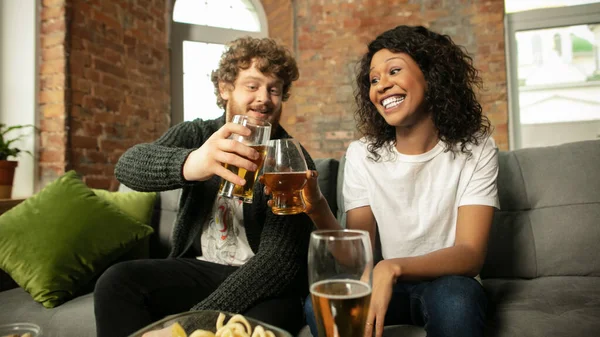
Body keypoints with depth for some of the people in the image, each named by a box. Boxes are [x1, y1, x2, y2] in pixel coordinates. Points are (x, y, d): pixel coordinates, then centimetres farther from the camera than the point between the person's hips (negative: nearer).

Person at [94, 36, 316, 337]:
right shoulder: (194, 134, 1)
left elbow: (280, 259, -18)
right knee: (117, 282, -21)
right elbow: (128, 164, -19)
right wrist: (188, 163, -42)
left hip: (263, 283, -3)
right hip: (198, 270, 4)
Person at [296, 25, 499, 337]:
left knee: (454, 300, -35)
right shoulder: (361, 154, -6)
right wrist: (318, 210, -30)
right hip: (388, 284, 2)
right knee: (318, 305, -26)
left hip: (449, 284, -1)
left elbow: (471, 255, -19)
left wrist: (394, 268, -38)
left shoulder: (475, 150, -11)